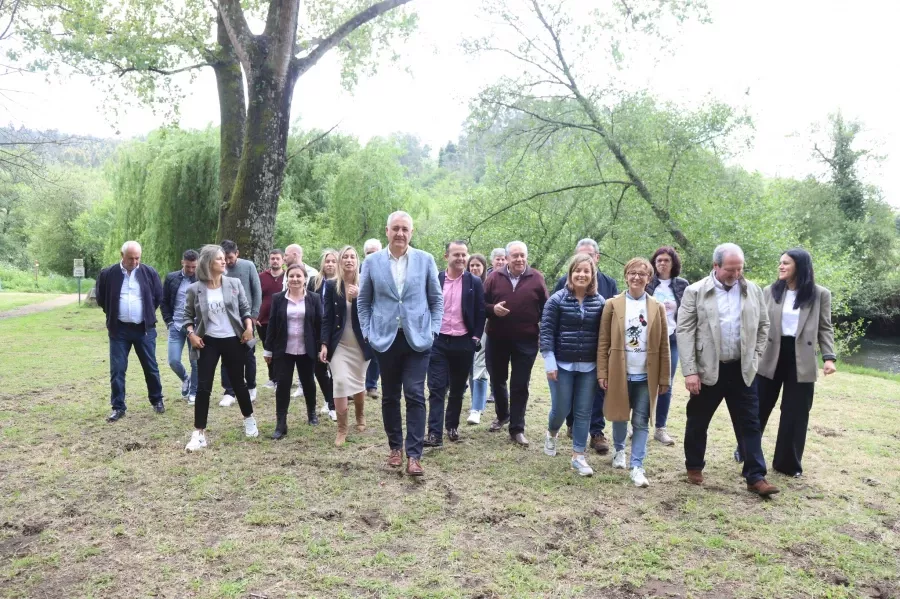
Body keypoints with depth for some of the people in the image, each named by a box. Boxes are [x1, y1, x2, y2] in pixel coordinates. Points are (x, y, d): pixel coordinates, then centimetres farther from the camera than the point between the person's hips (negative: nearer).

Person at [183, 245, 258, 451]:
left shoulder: (234, 283, -1)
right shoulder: (195, 289, -4)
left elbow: (245, 308, 4)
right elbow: (188, 315, 6)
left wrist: (249, 327, -10)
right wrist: (191, 334, -9)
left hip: (233, 341, 1)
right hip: (208, 342, -1)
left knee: (238, 382, 12)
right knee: (203, 387, -3)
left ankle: (249, 419, 34)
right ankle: (199, 433, 4)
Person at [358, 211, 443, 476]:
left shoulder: (425, 260, 1)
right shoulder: (372, 262, 2)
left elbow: (437, 299, 7)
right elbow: (363, 301, 9)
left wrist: (433, 330, -1)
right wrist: (367, 332, 2)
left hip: (417, 339, -1)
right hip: (385, 339, 1)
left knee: (415, 395, -5)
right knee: (390, 396, 11)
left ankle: (414, 455, 2)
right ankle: (395, 447, 26)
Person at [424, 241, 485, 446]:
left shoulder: (474, 282, 1)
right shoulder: (435, 280, 2)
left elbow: (480, 313, 2)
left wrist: (476, 338, -4)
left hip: (464, 343, 0)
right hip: (438, 341, 0)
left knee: (457, 389, 12)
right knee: (436, 388, -4)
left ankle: (452, 426, 28)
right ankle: (435, 433, -5)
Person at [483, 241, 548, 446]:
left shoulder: (536, 278, -1)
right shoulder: (494, 277, 1)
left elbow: (545, 308, 2)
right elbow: (481, 304, 3)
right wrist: (492, 309, -18)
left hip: (526, 341, -2)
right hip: (497, 339, 2)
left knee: (520, 385, 3)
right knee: (497, 380, 16)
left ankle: (517, 429, 12)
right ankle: (502, 415, 40)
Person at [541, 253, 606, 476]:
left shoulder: (600, 302, 3)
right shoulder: (557, 300, -6)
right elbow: (546, 332, -8)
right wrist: (550, 363, -13)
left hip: (589, 367, 3)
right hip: (562, 365, -2)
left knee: (584, 412, 5)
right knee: (561, 409, 5)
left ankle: (578, 456, 16)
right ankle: (551, 434, 38)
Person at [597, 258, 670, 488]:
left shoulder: (657, 308, 2)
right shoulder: (613, 304, 0)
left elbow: (663, 346, 4)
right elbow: (603, 342, 0)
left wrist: (664, 378, 1)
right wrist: (602, 372, -5)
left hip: (646, 375, 0)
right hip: (619, 372, 0)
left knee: (641, 422, 2)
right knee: (620, 416, 13)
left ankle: (637, 466, 9)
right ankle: (619, 450, 37)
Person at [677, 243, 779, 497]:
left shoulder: (753, 291, 4)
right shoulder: (695, 292, -7)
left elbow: (763, 326, 14)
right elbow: (684, 331, -9)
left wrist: (755, 357, 5)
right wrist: (690, 371, -14)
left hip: (742, 370, 3)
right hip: (707, 370, -2)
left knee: (750, 424, 5)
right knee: (698, 423, 10)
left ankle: (756, 477, 12)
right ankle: (694, 467, 28)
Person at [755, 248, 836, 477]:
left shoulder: (820, 295, 0)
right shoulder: (770, 291, 3)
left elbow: (825, 328, 2)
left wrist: (829, 357, -9)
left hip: (801, 360, -1)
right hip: (771, 357, 1)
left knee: (795, 413, 6)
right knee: (758, 407, 9)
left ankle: (788, 463, 19)